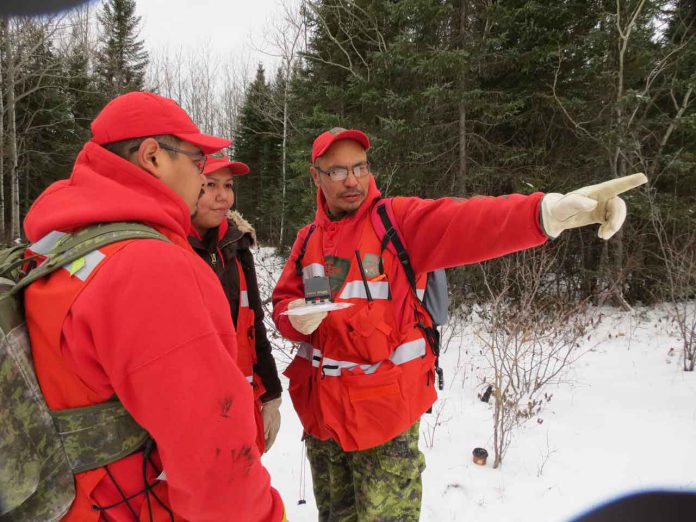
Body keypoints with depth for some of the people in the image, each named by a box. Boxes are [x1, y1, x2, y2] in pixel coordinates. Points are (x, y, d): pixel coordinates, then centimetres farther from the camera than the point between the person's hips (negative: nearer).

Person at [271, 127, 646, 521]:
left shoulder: (398, 219, -10)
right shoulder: (308, 239, 6)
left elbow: (467, 223, -27)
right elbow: (283, 302, 10)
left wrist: (548, 210, -44)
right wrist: (296, 316, -14)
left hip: (384, 409, -5)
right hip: (320, 407, 5)